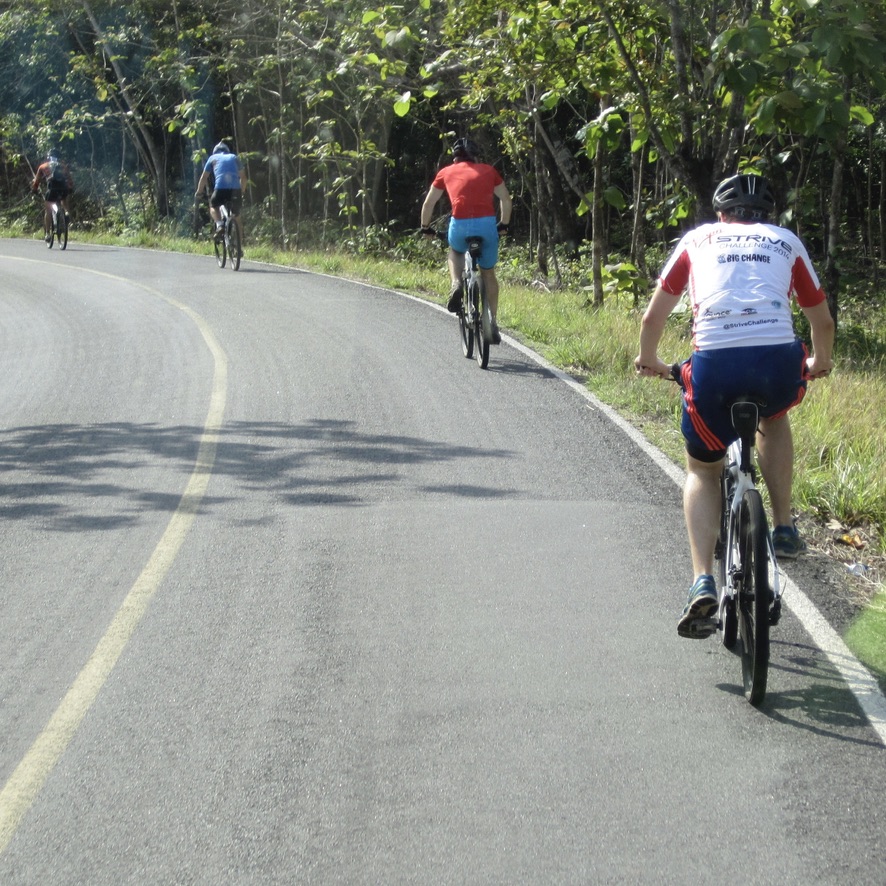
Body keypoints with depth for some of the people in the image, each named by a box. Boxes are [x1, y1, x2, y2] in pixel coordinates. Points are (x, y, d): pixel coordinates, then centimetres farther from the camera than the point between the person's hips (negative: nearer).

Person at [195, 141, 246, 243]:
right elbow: (243, 177, 26)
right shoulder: (234, 158, 26)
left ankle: (219, 224, -5)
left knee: (213, 206, 24)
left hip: (220, 188, -2)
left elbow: (204, 178, 20)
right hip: (235, 189, 2)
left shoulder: (213, 158, 21)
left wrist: (199, 192, 31)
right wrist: (242, 192, 38)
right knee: (236, 216, 16)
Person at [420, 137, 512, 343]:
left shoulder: (446, 172, 18)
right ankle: (493, 324, 17)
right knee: (488, 273, 20)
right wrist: (504, 224, 37)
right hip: (487, 225, 0)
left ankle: (456, 284, 7)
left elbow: (428, 204, 23)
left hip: (460, 225, 0)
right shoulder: (488, 171, 19)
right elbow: (506, 200, 24)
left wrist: (425, 228, 36)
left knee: (455, 253, 35)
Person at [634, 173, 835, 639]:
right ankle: (783, 528, 28)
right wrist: (820, 360, 53)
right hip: (779, 360, 1)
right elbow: (822, 320, 33)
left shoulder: (698, 239, 24)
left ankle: (702, 584, 2)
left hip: (714, 363, -1)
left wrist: (648, 359, 47)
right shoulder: (786, 241, 25)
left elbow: (654, 316, 28)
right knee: (772, 417, 37)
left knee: (702, 470, 20)